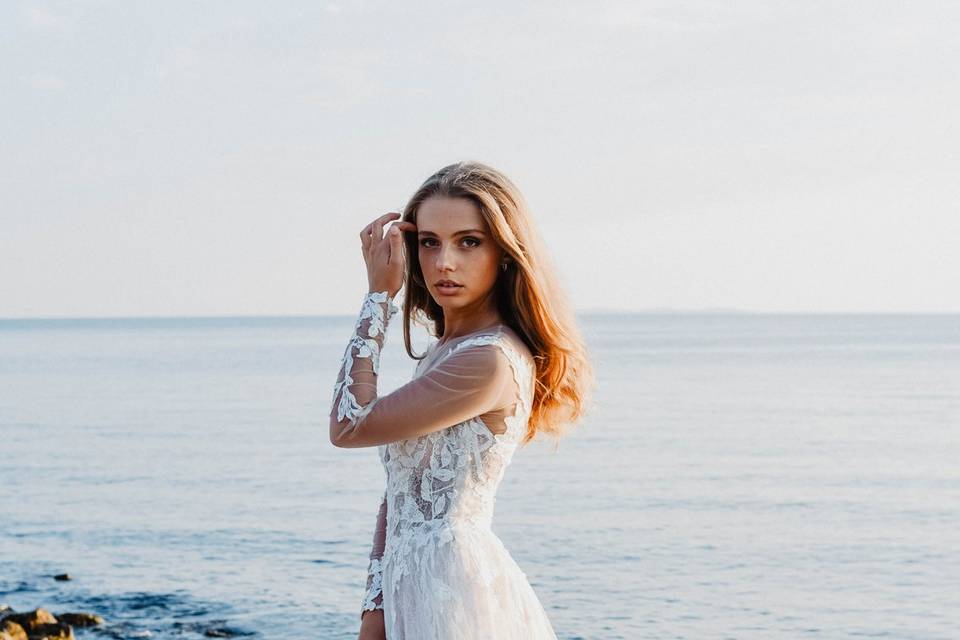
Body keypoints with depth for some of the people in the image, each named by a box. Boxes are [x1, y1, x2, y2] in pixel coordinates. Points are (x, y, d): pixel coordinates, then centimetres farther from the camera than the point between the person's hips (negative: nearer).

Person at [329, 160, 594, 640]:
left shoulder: (492, 361, -19)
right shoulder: (444, 351, 11)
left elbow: (349, 425, -14)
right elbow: (401, 491, 11)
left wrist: (379, 295, -9)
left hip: (455, 595, -8)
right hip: (414, 588, 8)